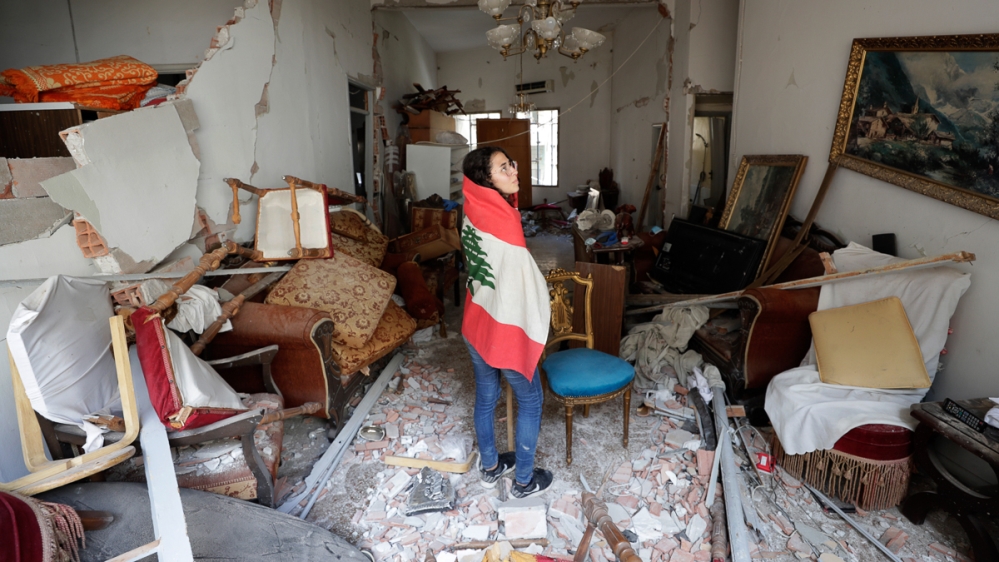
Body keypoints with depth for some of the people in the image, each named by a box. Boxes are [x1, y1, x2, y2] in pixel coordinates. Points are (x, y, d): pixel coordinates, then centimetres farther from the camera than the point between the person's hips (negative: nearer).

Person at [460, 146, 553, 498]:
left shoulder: (473, 214, -4)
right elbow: (525, 287, -23)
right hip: (505, 329, -7)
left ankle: (490, 466, 43)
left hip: (475, 324, 8)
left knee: (485, 397, 23)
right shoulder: (502, 220, -27)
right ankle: (524, 481, 29)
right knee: (530, 401, 14)